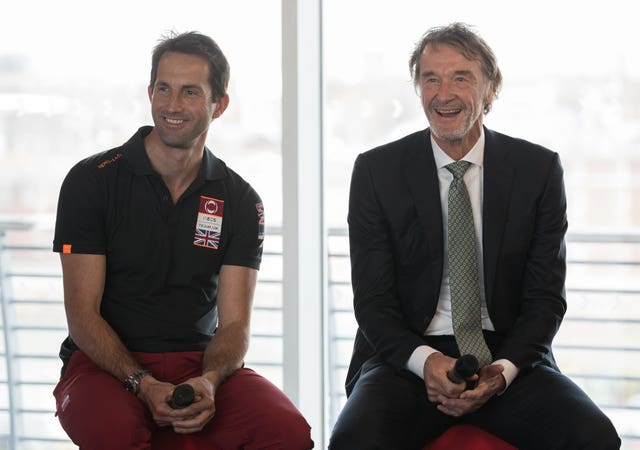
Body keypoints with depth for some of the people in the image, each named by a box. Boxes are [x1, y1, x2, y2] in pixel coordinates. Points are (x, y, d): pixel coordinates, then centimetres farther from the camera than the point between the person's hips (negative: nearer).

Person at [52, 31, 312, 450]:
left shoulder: (240, 201, 6)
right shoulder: (91, 180, -2)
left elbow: (234, 324, 1)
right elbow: (83, 315, -7)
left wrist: (209, 381, -22)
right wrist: (144, 385, -22)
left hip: (200, 362, 3)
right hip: (106, 364, -3)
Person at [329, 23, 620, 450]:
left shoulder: (539, 169, 4)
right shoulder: (377, 170, 2)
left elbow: (546, 297, 3)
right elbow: (372, 299, 0)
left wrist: (504, 369, -15)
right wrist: (425, 360, -20)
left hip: (509, 356, 1)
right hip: (408, 359, -1)